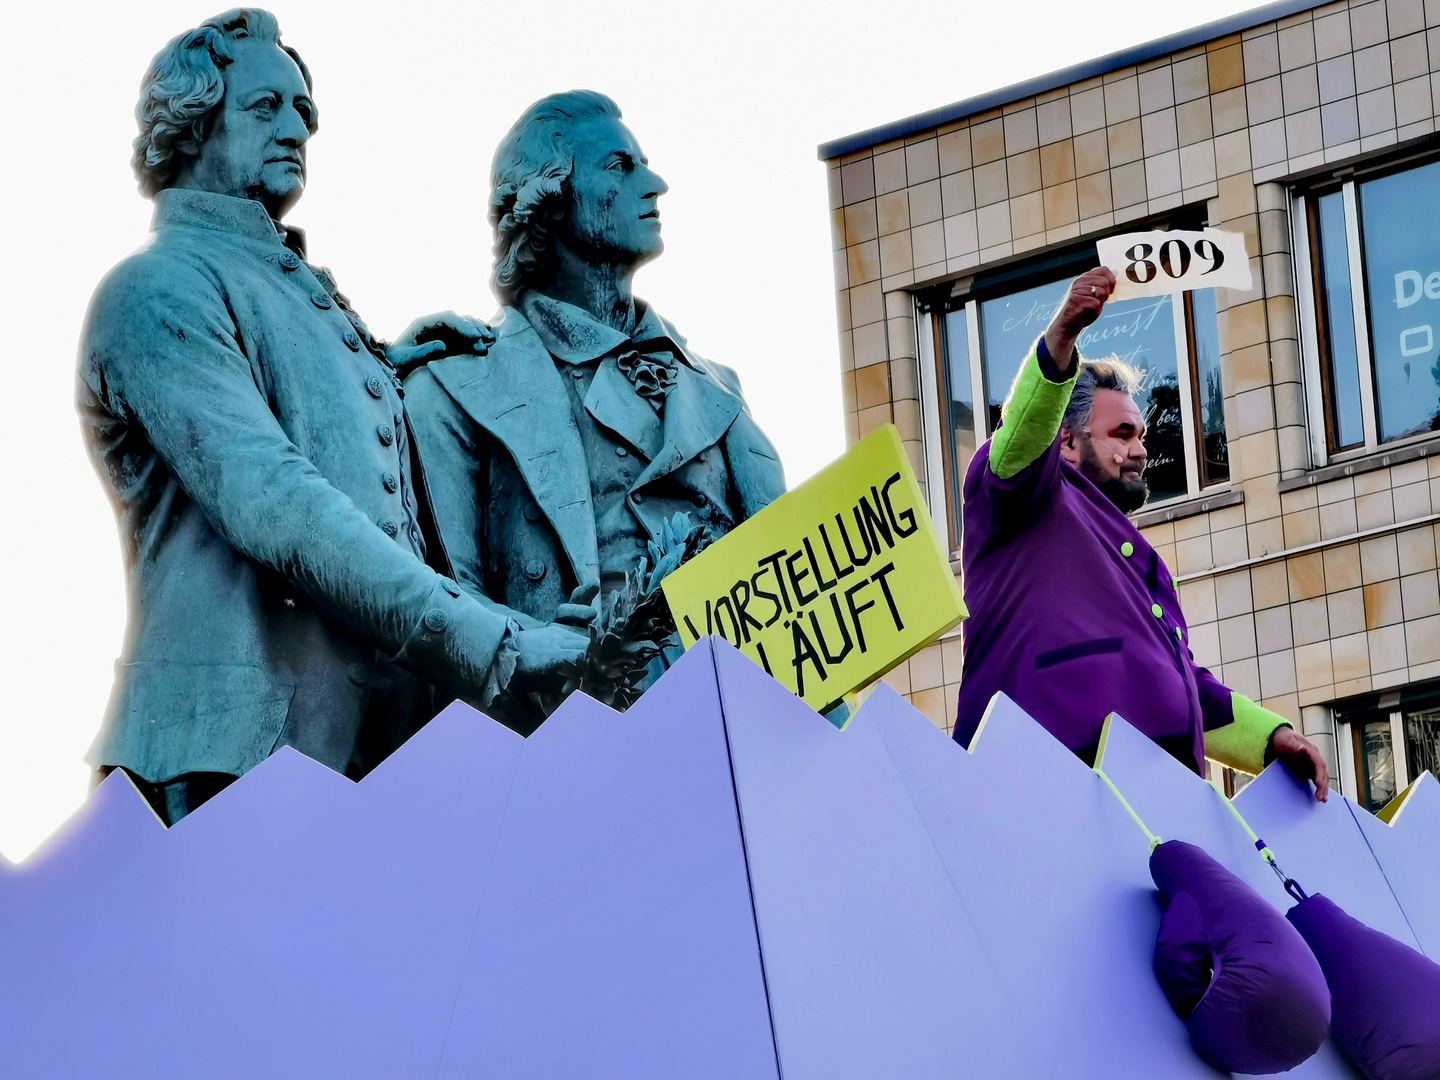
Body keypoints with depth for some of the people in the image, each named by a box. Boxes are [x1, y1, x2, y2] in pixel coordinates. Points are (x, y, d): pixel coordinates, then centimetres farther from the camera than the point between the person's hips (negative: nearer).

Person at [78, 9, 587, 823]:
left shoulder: (311, 296, 25)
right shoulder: (161, 289, -5)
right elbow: (270, 505, -18)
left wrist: (387, 366, 22)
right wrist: (490, 642, -23)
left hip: (368, 746, 8)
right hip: (245, 749, -8)